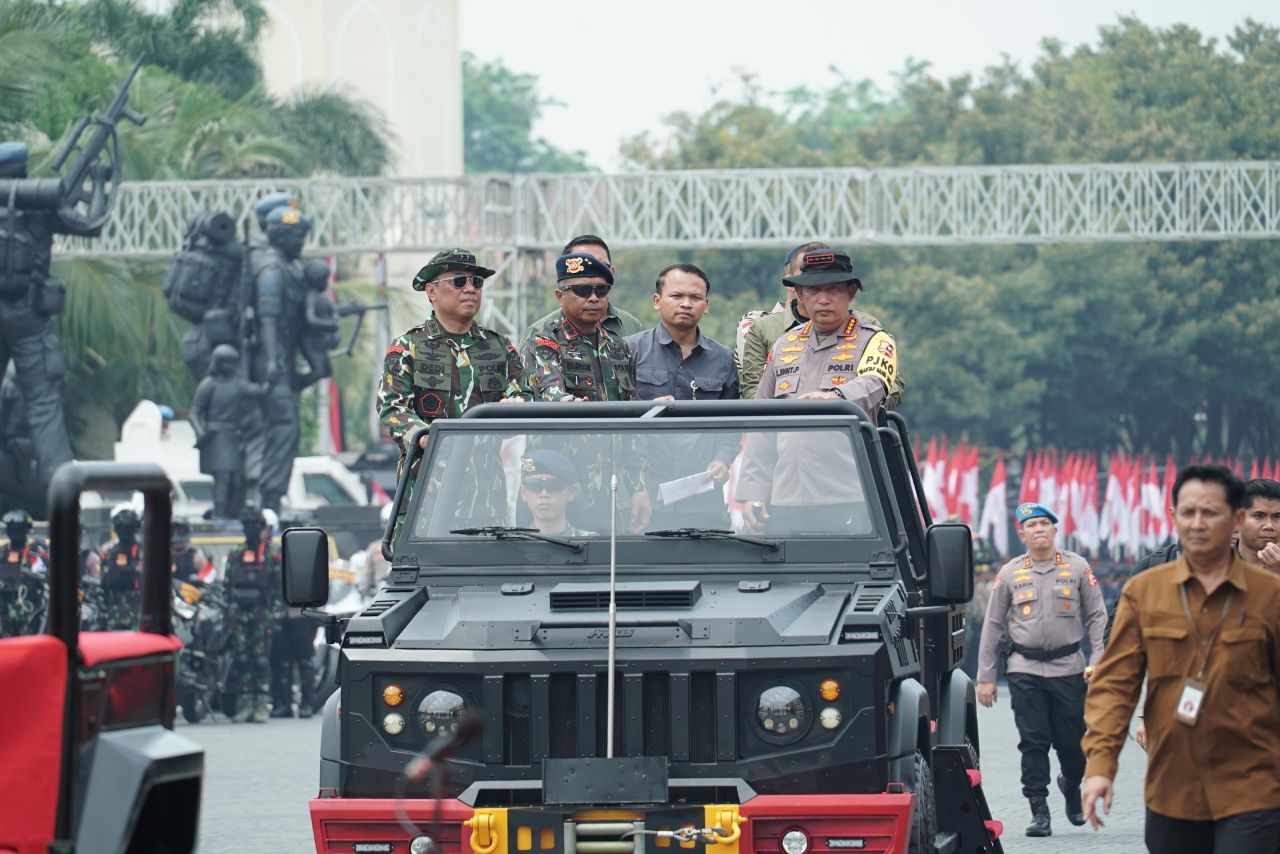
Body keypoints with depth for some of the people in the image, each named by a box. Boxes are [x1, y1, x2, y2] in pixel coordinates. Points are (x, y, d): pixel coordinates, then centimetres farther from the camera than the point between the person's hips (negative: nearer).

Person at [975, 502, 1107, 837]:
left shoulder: (1077, 567, 4)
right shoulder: (1009, 574, 6)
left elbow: (1097, 617, 6)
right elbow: (993, 626, 9)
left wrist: (1098, 661, -6)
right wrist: (985, 677, 5)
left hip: (1069, 668, 0)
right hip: (1025, 671, 0)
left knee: (1073, 743, 3)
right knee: (1033, 743, -4)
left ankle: (1071, 786, 33)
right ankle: (1039, 812, 1)